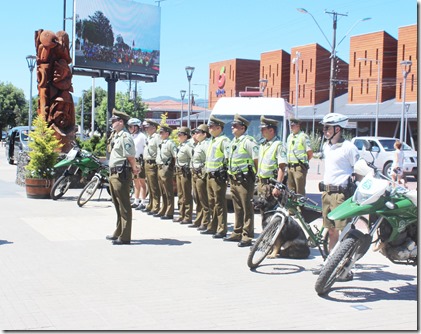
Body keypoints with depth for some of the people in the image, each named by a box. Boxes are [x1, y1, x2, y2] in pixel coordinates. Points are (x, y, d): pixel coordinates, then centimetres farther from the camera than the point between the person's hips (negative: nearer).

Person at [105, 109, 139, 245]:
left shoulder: (125, 137, -16)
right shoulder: (116, 136, 16)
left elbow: (131, 157, -21)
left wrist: (134, 168, -6)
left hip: (121, 174, -10)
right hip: (114, 173, 10)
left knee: (124, 207, -5)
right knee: (117, 206, 19)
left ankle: (124, 237, -1)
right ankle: (118, 232, 31)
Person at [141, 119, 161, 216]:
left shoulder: (157, 137, -12)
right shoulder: (148, 137, 18)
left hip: (153, 164, -10)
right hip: (147, 163, 10)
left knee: (155, 188, -6)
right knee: (150, 188, 16)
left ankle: (155, 208, -2)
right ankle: (150, 206, 23)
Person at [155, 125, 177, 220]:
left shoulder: (170, 143, -12)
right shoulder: (161, 143, 15)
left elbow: (176, 156, -18)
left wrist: (173, 167, -16)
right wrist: (159, 165, 17)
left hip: (166, 168, -9)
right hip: (160, 168, 9)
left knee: (168, 192, -3)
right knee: (162, 192, 16)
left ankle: (169, 213, 1)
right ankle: (163, 210, 26)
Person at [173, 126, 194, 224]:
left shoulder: (188, 145, -14)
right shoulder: (180, 145, 15)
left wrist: (190, 171, -19)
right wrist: (177, 170, 16)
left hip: (185, 172, -10)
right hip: (179, 171, 10)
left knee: (187, 196, -4)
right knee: (180, 195, 14)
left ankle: (188, 217, 1)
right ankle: (181, 215, 23)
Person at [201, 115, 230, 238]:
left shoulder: (224, 140, -12)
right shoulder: (212, 140, 18)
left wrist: (224, 173, -18)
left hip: (218, 176, -10)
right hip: (210, 176, 10)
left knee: (220, 204, -6)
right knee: (211, 203, 15)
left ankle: (222, 230, -1)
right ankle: (212, 227, 25)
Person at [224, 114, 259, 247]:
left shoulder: (248, 141, -12)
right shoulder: (233, 142, 16)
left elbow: (257, 160, -14)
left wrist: (254, 175, -11)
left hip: (244, 180, -9)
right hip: (233, 180, 9)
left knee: (247, 208, -5)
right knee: (237, 208, 16)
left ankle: (247, 237, -3)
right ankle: (237, 233, 26)